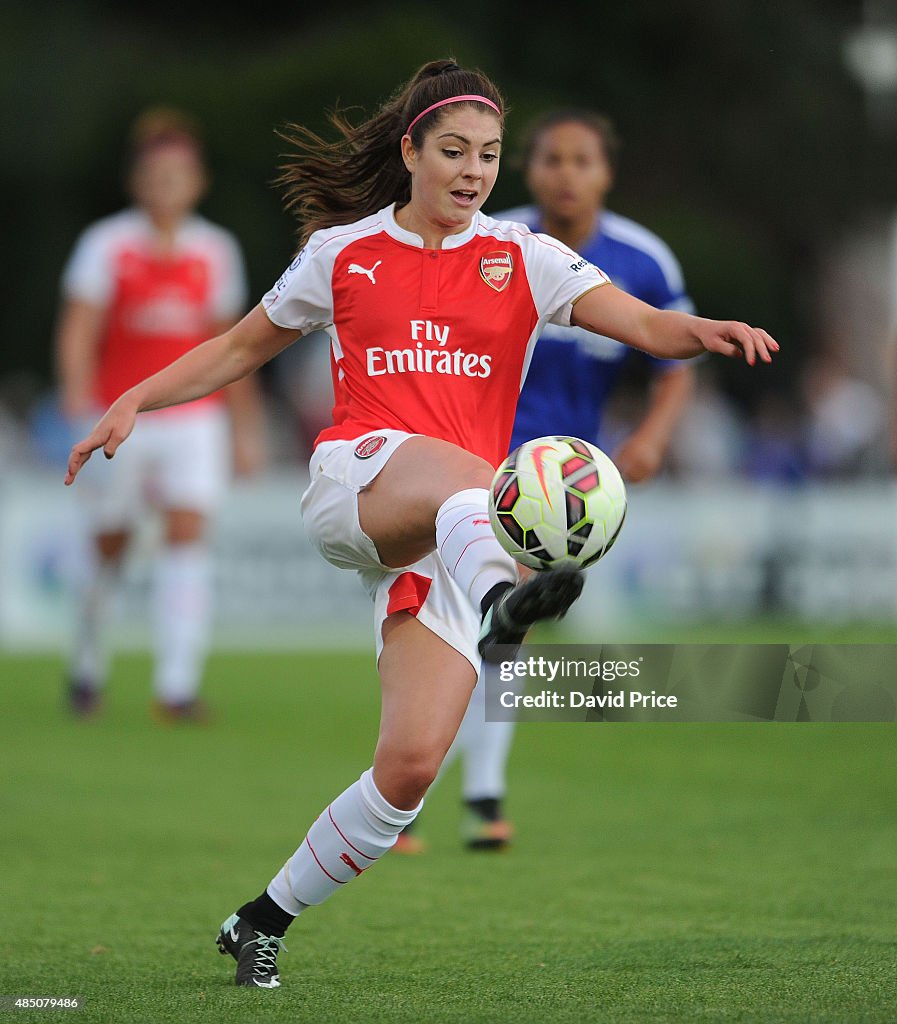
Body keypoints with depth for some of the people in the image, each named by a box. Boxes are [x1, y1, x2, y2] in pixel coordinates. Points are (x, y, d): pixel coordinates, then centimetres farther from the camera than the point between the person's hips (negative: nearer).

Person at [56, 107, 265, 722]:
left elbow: (228, 344, 16)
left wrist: (246, 427, 17)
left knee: (189, 531, -14)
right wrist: (79, 400, -27)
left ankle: (177, 687, -18)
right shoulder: (107, 244, -3)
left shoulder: (216, 250, 7)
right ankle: (88, 665, 31)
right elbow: (78, 331, -11)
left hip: (193, 418, 2)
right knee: (111, 544, 6)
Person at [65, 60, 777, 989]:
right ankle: (500, 601, -76)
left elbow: (644, 325, -5)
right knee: (462, 474, -39)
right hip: (352, 484, -2)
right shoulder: (343, 252, 12)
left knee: (412, 763, -12)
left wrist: (703, 332, -27)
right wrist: (133, 402, 14)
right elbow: (241, 348, 25)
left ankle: (264, 920, 7)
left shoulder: (522, 259, 10)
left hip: (450, 532, 2)